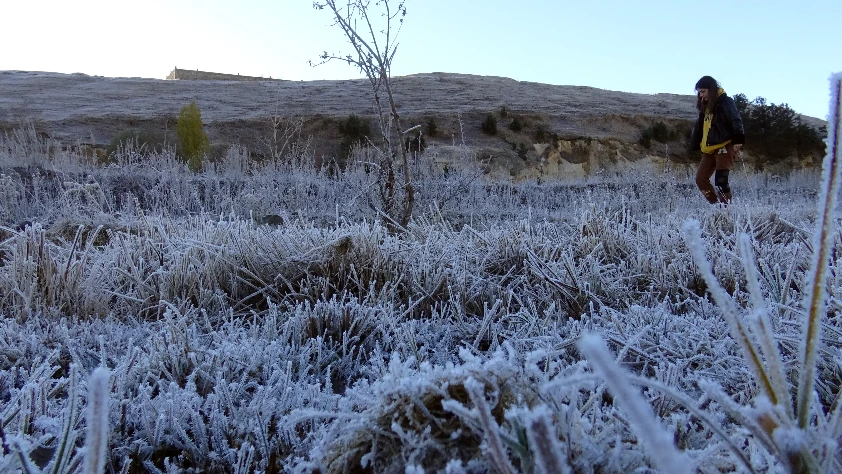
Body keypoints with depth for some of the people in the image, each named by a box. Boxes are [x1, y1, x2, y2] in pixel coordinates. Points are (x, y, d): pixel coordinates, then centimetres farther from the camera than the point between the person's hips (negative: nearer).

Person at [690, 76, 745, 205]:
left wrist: (738, 140, -28)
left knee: (720, 180, -17)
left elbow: (736, 121, -17)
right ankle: (715, 205, 14)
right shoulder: (705, 106, 18)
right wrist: (696, 145, 19)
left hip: (724, 147, -8)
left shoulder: (725, 102, -6)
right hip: (709, 149, 8)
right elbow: (699, 127, 23)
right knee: (701, 179, 5)